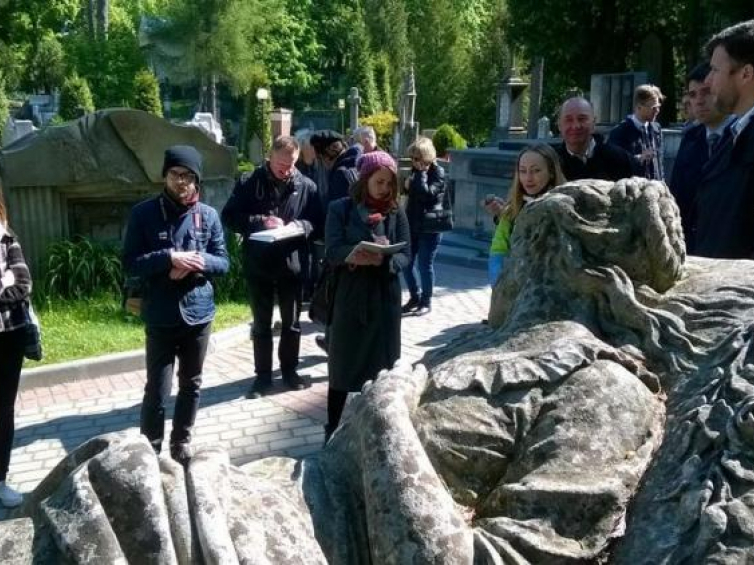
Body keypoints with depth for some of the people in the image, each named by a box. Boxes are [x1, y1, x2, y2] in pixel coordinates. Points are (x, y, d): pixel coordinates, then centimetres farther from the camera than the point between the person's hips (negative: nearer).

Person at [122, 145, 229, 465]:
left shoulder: (208, 216, 0)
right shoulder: (144, 213, -6)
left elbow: (223, 262, 2)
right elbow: (130, 264, -9)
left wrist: (197, 263, -17)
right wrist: (170, 258, -22)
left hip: (198, 314, 3)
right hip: (160, 318, -3)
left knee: (191, 385, 16)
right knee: (157, 391, 0)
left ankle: (181, 444, 33)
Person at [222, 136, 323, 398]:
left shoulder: (306, 186, 0)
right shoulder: (248, 183, -2)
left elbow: (318, 223, 1)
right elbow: (229, 217, -4)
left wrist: (299, 226, -20)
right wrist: (260, 222, -18)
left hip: (293, 265, 1)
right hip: (258, 265, -1)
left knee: (291, 323, 13)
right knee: (261, 325, 10)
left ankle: (289, 371, 30)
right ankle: (263, 375, 22)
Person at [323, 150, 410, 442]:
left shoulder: (397, 213, 5)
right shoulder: (341, 208, -2)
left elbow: (405, 255, -1)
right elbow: (333, 251, -10)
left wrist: (383, 259, -23)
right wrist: (356, 255, -30)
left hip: (385, 298, 2)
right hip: (349, 297, -2)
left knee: (381, 365, 10)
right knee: (342, 365, 5)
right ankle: (333, 429, 17)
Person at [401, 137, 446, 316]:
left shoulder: (438, 172, -11)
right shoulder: (416, 170, 9)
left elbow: (427, 193, -26)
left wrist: (422, 172, -19)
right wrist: (406, 185, -1)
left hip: (429, 226, -7)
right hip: (412, 224, 7)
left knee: (425, 265, 0)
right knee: (405, 263, 7)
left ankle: (426, 302, 14)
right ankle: (414, 297, 24)